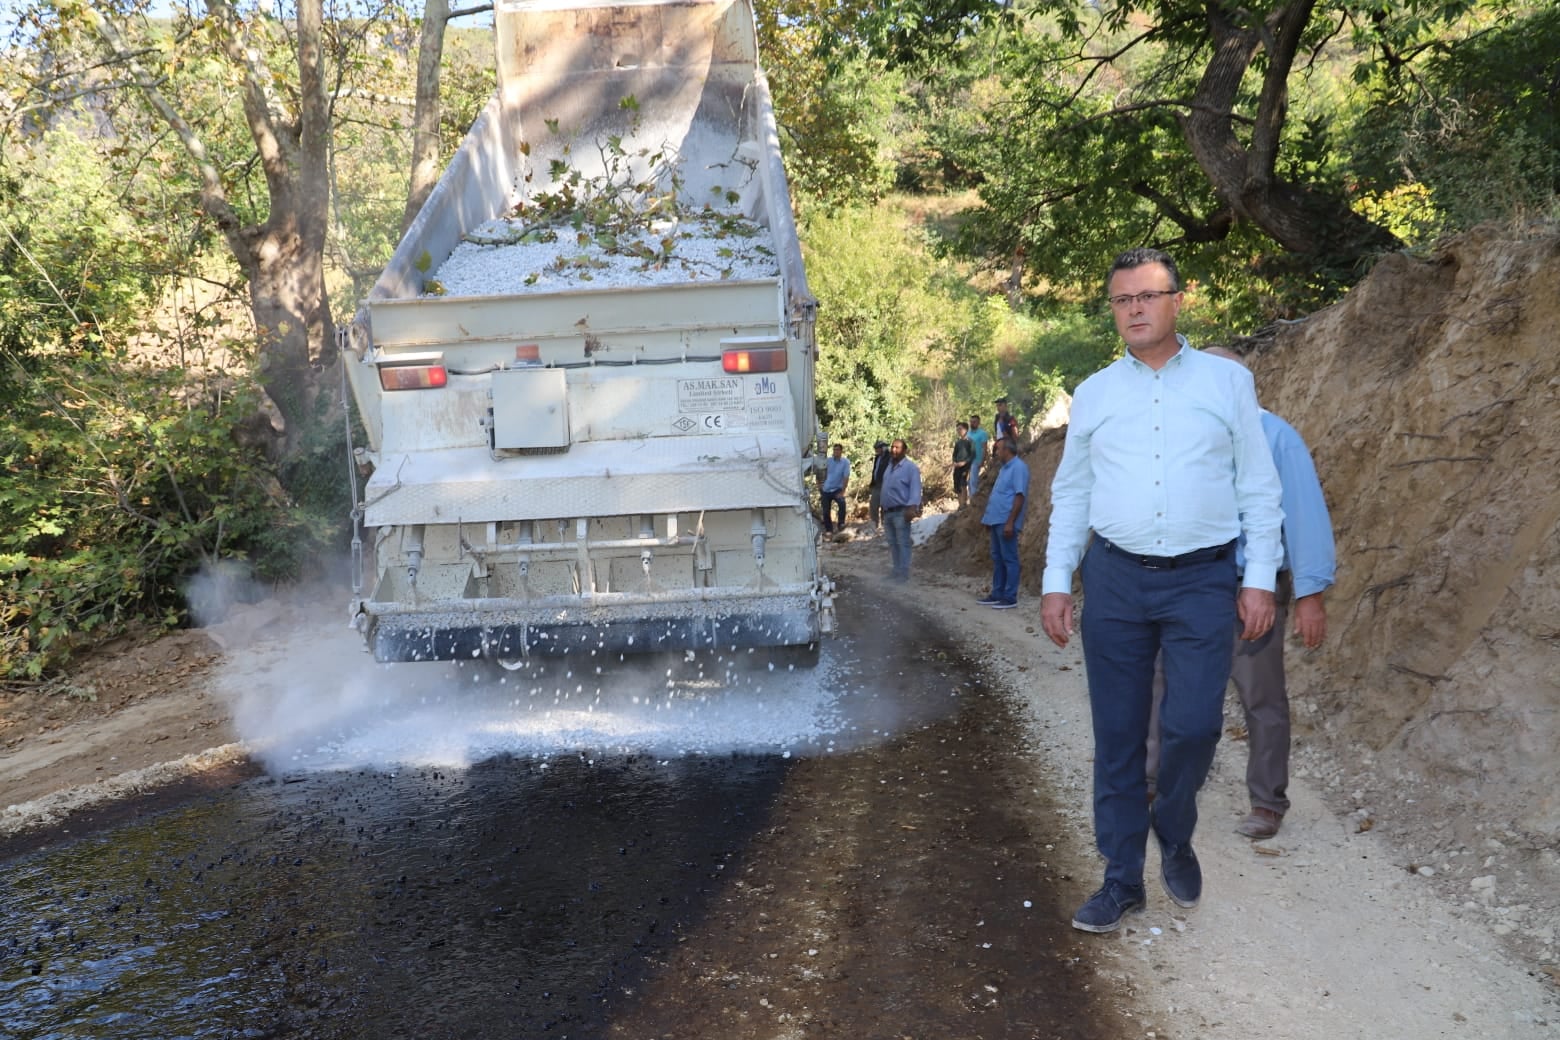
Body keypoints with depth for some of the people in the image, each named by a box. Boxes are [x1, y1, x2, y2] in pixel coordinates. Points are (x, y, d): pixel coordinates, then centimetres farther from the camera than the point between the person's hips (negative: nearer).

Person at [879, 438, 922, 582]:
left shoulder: (910, 467, -9)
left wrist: (912, 507, -28)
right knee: (892, 543, 11)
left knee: (903, 543, -8)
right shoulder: (890, 466, 18)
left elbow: (915, 489, -17)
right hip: (888, 511, 8)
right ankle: (896, 570, 18)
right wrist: (883, 509, 20)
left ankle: (904, 572, -7)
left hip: (901, 511, -8)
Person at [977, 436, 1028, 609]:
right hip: (996, 520, 10)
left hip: (1006, 522, -10)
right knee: (997, 558, 13)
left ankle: (1010, 597, 0)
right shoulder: (1004, 467, 17)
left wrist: (1010, 522, -23)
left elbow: (1020, 496, -19)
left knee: (1009, 559, -4)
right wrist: (988, 515, 21)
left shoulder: (1018, 467, -14)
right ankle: (997, 594, 20)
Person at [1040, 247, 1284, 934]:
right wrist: (1056, 581, 6)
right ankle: (1122, 879, 19)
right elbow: (1070, 494, 13)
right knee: (1117, 737, 5)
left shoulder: (1227, 382, 5)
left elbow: (1258, 487, 5)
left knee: (1193, 725, -11)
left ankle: (1174, 835, 20)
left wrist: (1259, 579, -1)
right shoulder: (1093, 395, 10)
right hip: (1114, 579, 2)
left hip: (1202, 581, -2)